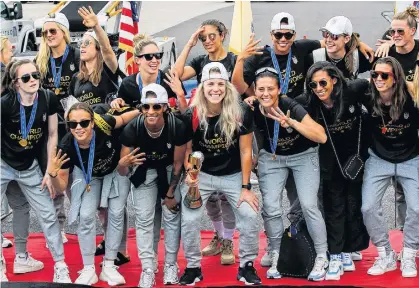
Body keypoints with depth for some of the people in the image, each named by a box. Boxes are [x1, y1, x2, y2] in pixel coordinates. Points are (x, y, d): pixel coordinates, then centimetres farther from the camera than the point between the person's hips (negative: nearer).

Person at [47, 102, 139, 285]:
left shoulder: (102, 124, -39)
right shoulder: (66, 147, -36)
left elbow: (122, 119, -12)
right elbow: (61, 187, -27)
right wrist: (52, 174, -46)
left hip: (117, 171, 0)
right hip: (88, 177, 0)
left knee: (116, 214, -2)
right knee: (86, 216, -9)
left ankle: (108, 267, 8)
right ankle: (89, 270, 3)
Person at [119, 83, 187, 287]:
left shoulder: (177, 127, -34)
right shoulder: (132, 129, -33)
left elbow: (178, 163, -17)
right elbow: (122, 172, -26)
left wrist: (170, 193, -8)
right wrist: (124, 163, -50)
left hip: (169, 170, 0)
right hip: (144, 171, 1)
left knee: (172, 216, 1)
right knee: (143, 219, -2)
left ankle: (171, 265, 17)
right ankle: (147, 270, 6)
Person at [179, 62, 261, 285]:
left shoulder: (240, 114, -18)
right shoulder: (191, 116, -17)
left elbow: (245, 151, -10)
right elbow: (186, 149, -4)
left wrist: (246, 187, -10)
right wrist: (189, 172, -23)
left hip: (233, 174, 0)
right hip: (201, 174, 0)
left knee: (249, 216, -14)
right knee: (189, 220, -12)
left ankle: (246, 265, 6)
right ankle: (193, 267, 10)